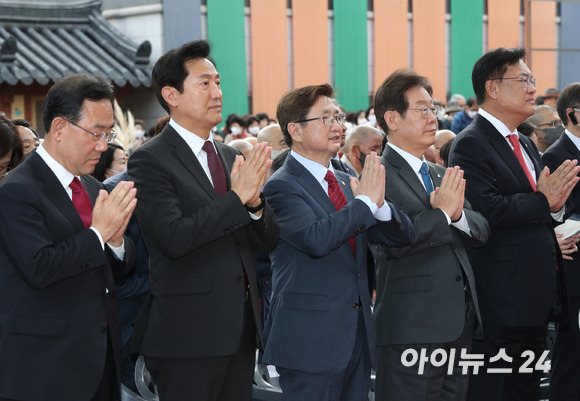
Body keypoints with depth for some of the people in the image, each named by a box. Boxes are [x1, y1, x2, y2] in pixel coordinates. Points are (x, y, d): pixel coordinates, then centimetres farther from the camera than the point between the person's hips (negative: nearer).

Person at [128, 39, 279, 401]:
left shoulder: (231, 156, 12)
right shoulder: (150, 161, -9)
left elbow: (268, 242, 11)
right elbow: (173, 238, -21)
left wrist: (255, 201, -10)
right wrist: (237, 197, -20)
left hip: (241, 329, 7)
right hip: (188, 333, -7)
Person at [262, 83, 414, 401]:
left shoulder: (345, 183, 13)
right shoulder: (281, 187, -10)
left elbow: (400, 236, 8)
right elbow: (315, 239, -27)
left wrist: (379, 202, -12)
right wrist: (366, 201, -18)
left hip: (359, 336, 7)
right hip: (310, 339, -7)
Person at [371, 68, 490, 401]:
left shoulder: (442, 175, 16)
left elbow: (482, 231, 7)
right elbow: (394, 241, -23)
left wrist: (457, 213, -12)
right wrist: (441, 213, -16)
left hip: (460, 323, 8)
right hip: (412, 326, -8)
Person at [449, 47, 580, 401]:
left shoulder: (526, 145, 18)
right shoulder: (470, 145, -12)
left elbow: (539, 213, 18)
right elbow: (486, 210, -26)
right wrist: (542, 202, -19)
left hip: (537, 299, 9)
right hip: (501, 302, -9)